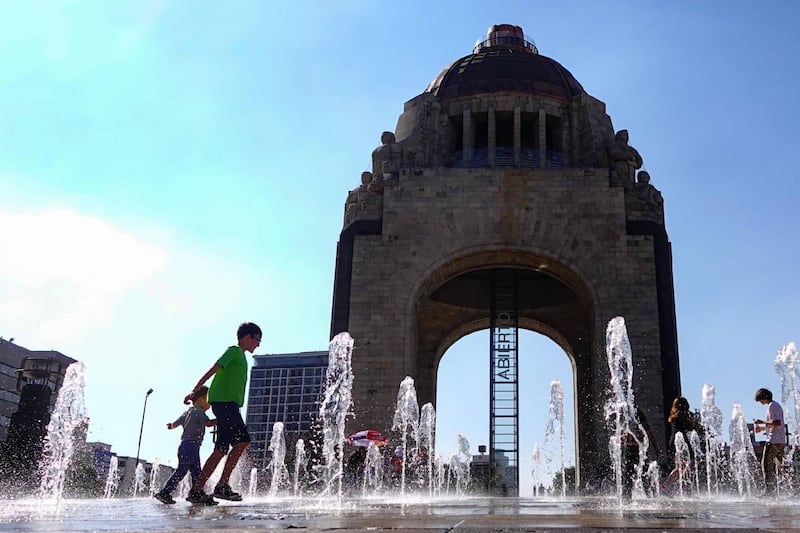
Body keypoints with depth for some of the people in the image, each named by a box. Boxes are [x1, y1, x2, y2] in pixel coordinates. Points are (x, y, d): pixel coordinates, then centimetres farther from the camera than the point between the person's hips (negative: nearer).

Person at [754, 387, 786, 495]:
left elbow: (777, 422, -22)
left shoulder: (772, 406, -11)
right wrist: (762, 428, 20)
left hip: (773, 440, -10)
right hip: (781, 441, 10)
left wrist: (762, 422, -15)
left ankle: (770, 490, -11)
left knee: (766, 463, -9)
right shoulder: (777, 405, 20)